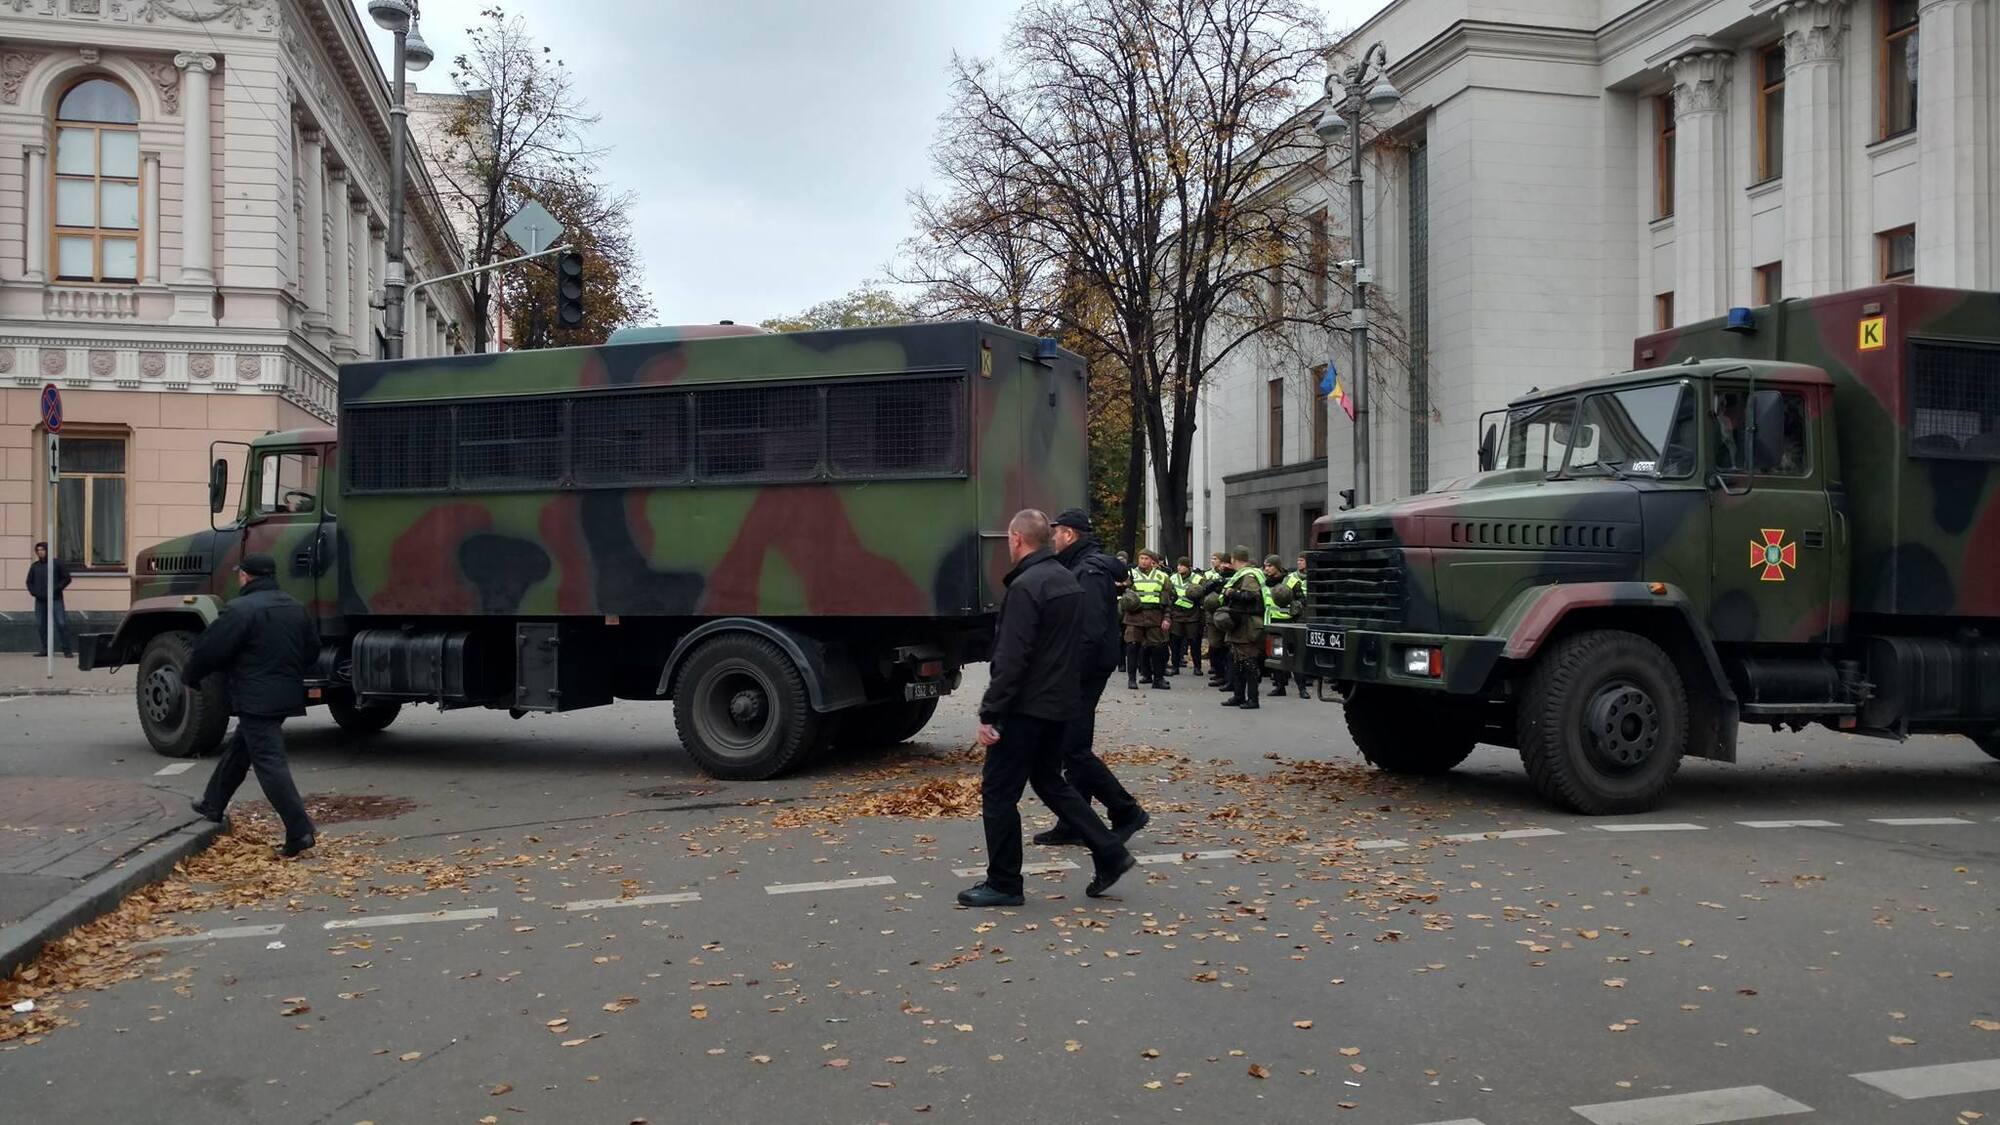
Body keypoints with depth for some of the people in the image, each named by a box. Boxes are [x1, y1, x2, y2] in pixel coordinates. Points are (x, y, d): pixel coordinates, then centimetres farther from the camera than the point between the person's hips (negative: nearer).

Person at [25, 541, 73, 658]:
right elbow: (29, 581, 22)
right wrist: (33, 591, 4)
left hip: (55, 599, -5)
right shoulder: (34, 566, 16)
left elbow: (66, 578, 1)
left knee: (62, 623, -10)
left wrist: (56, 589, -10)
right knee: (40, 625, 4)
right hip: (40, 600, 5)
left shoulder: (57, 563, 4)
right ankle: (43, 649, 11)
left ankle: (66, 650, -8)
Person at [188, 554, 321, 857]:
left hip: (256, 700, -8)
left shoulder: (240, 609, -14)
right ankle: (213, 805, 41)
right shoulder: (295, 607, 11)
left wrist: (191, 677, 7)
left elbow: (210, 650, -12)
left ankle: (299, 831, -15)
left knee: (269, 763, -9)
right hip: (288, 694, 8)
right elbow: (312, 649, 17)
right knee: (239, 749, 25)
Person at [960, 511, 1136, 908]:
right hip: (1060, 703, 9)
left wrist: (989, 713, -20)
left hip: (1027, 707, -9)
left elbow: (1010, 660, -23)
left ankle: (1003, 884, 8)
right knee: (1050, 782, 21)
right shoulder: (1069, 581, 11)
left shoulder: (1026, 587, -18)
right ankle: (1110, 854, 16)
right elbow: (1075, 646, 18)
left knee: (998, 791, 1)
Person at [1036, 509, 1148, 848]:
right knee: (1072, 749, 12)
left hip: (1083, 672, -10)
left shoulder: (1088, 572, -16)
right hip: (1079, 672, 10)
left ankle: (1126, 812, 0)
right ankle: (1072, 826, 17)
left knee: (1074, 750, -7)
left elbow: (1091, 633, -24)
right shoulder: (1079, 568, 16)